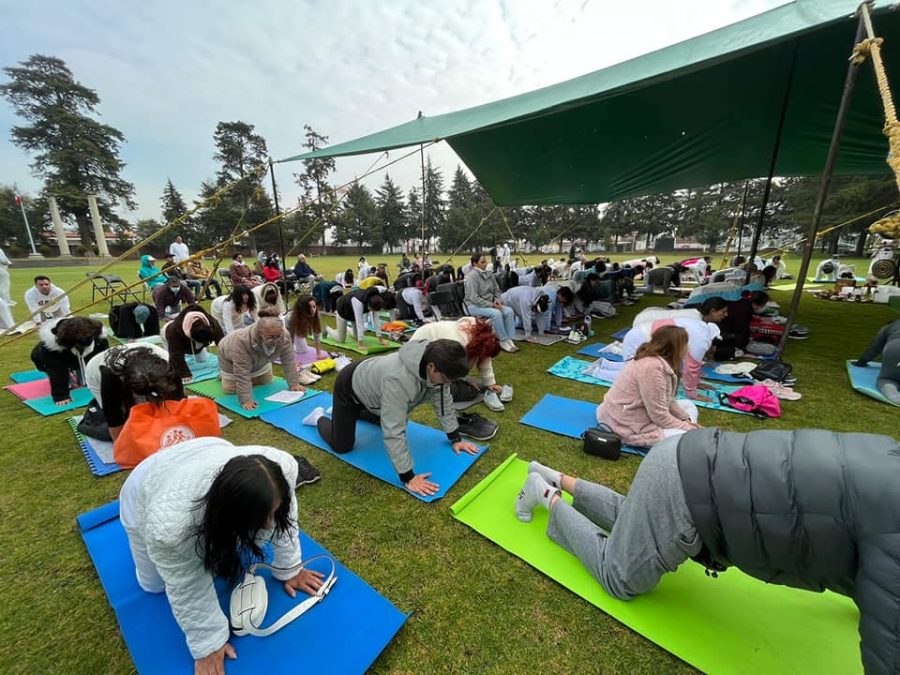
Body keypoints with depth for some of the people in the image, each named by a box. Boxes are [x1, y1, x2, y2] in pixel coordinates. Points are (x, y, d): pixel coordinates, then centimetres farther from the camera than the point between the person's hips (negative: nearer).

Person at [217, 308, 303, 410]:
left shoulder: (284, 336, -32)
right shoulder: (242, 341, -43)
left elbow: (289, 362, -23)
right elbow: (242, 373, -40)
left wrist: (294, 384, -22)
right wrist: (246, 401, -41)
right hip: (231, 357, -4)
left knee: (266, 383, 6)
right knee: (230, 389, -3)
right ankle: (223, 374, 23)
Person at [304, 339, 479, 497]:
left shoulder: (437, 367, -23)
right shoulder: (398, 379, -45)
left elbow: (444, 401, -9)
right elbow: (394, 431, -42)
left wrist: (455, 438, -5)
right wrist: (408, 477, -36)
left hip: (370, 386, 7)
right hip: (350, 386, -7)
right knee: (342, 446, -3)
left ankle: (358, 412, 43)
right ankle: (319, 418, 24)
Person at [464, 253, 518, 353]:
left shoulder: (489, 273, 8)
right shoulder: (472, 275, -13)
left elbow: (497, 290, 17)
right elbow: (474, 298, -19)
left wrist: (498, 300, -5)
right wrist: (491, 305, -20)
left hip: (490, 304, 7)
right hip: (475, 306, -7)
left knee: (509, 310, -16)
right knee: (496, 313, -32)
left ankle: (509, 339, -17)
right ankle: (503, 341, -20)